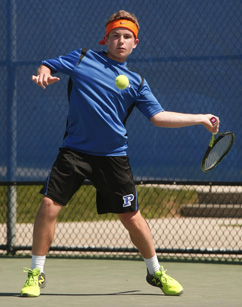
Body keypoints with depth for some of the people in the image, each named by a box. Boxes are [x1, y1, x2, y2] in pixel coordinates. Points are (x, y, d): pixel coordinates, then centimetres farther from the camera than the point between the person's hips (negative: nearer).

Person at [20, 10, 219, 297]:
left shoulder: (136, 82, 8)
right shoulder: (82, 58, 6)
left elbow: (159, 116, 5)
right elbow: (48, 66, 10)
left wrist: (200, 118, -1)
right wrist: (43, 74, -15)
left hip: (112, 157, 1)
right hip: (74, 151, -1)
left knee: (132, 217, 2)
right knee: (49, 206, -11)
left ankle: (156, 273, 24)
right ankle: (36, 273, 4)